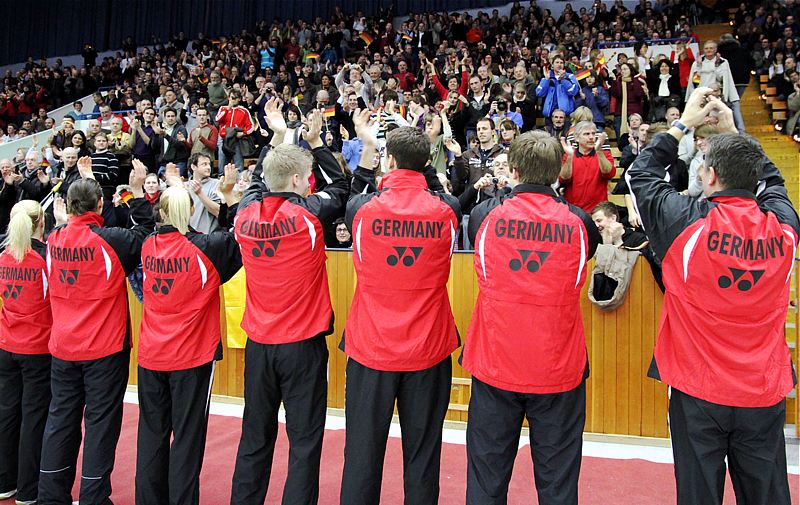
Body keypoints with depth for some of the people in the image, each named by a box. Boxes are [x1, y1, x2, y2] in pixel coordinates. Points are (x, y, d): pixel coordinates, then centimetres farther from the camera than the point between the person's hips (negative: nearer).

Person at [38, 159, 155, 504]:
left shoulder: (53, 240, 0)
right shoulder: (111, 240, -15)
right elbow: (145, 234, -2)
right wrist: (137, 190, 0)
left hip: (62, 347, 5)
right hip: (105, 348, -5)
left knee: (61, 420, 14)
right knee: (100, 422, 3)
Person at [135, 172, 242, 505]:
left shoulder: (147, 247, 1)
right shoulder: (204, 247, -13)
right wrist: (231, 190, 0)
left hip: (150, 356, 4)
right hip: (192, 356, -4)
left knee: (151, 433, 14)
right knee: (187, 437, 4)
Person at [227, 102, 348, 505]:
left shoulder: (245, 213, -2)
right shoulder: (308, 214, -14)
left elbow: (258, 183, 21)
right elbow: (340, 186, 6)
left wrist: (278, 138, 26)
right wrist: (315, 142, 12)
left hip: (258, 342, 5)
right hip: (302, 342, -5)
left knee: (255, 437, 16)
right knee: (304, 441, 4)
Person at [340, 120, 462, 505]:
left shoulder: (364, 208, -9)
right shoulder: (447, 210, -8)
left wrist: (367, 150, 19)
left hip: (370, 347, 0)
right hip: (428, 348, 1)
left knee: (363, 450, 11)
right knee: (422, 451, 12)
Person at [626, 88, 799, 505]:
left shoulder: (689, 223, -17)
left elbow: (639, 173, 0)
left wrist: (684, 123, 7)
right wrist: (732, 128, 18)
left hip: (698, 392, -3)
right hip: (765, 392, 4)